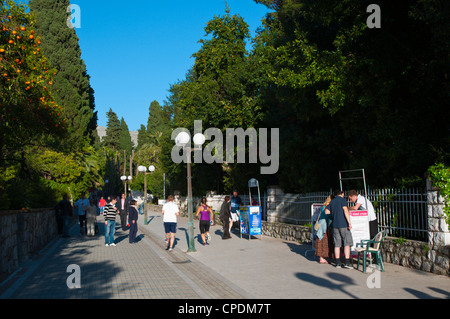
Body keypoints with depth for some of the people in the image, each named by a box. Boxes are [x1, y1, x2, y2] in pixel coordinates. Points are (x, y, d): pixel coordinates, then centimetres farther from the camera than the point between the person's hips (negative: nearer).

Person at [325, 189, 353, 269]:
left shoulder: (332, 202, 13)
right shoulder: (342, 200, -5)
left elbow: (326, 211, 14)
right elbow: (345, 211, -16)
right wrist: (349, 222, -18)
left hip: (335, 225, 6)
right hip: (343, 224, -6)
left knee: (337, 244, 8)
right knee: (347, 243, -1)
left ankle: (338, 263, 10)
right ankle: (347, 262, -5)